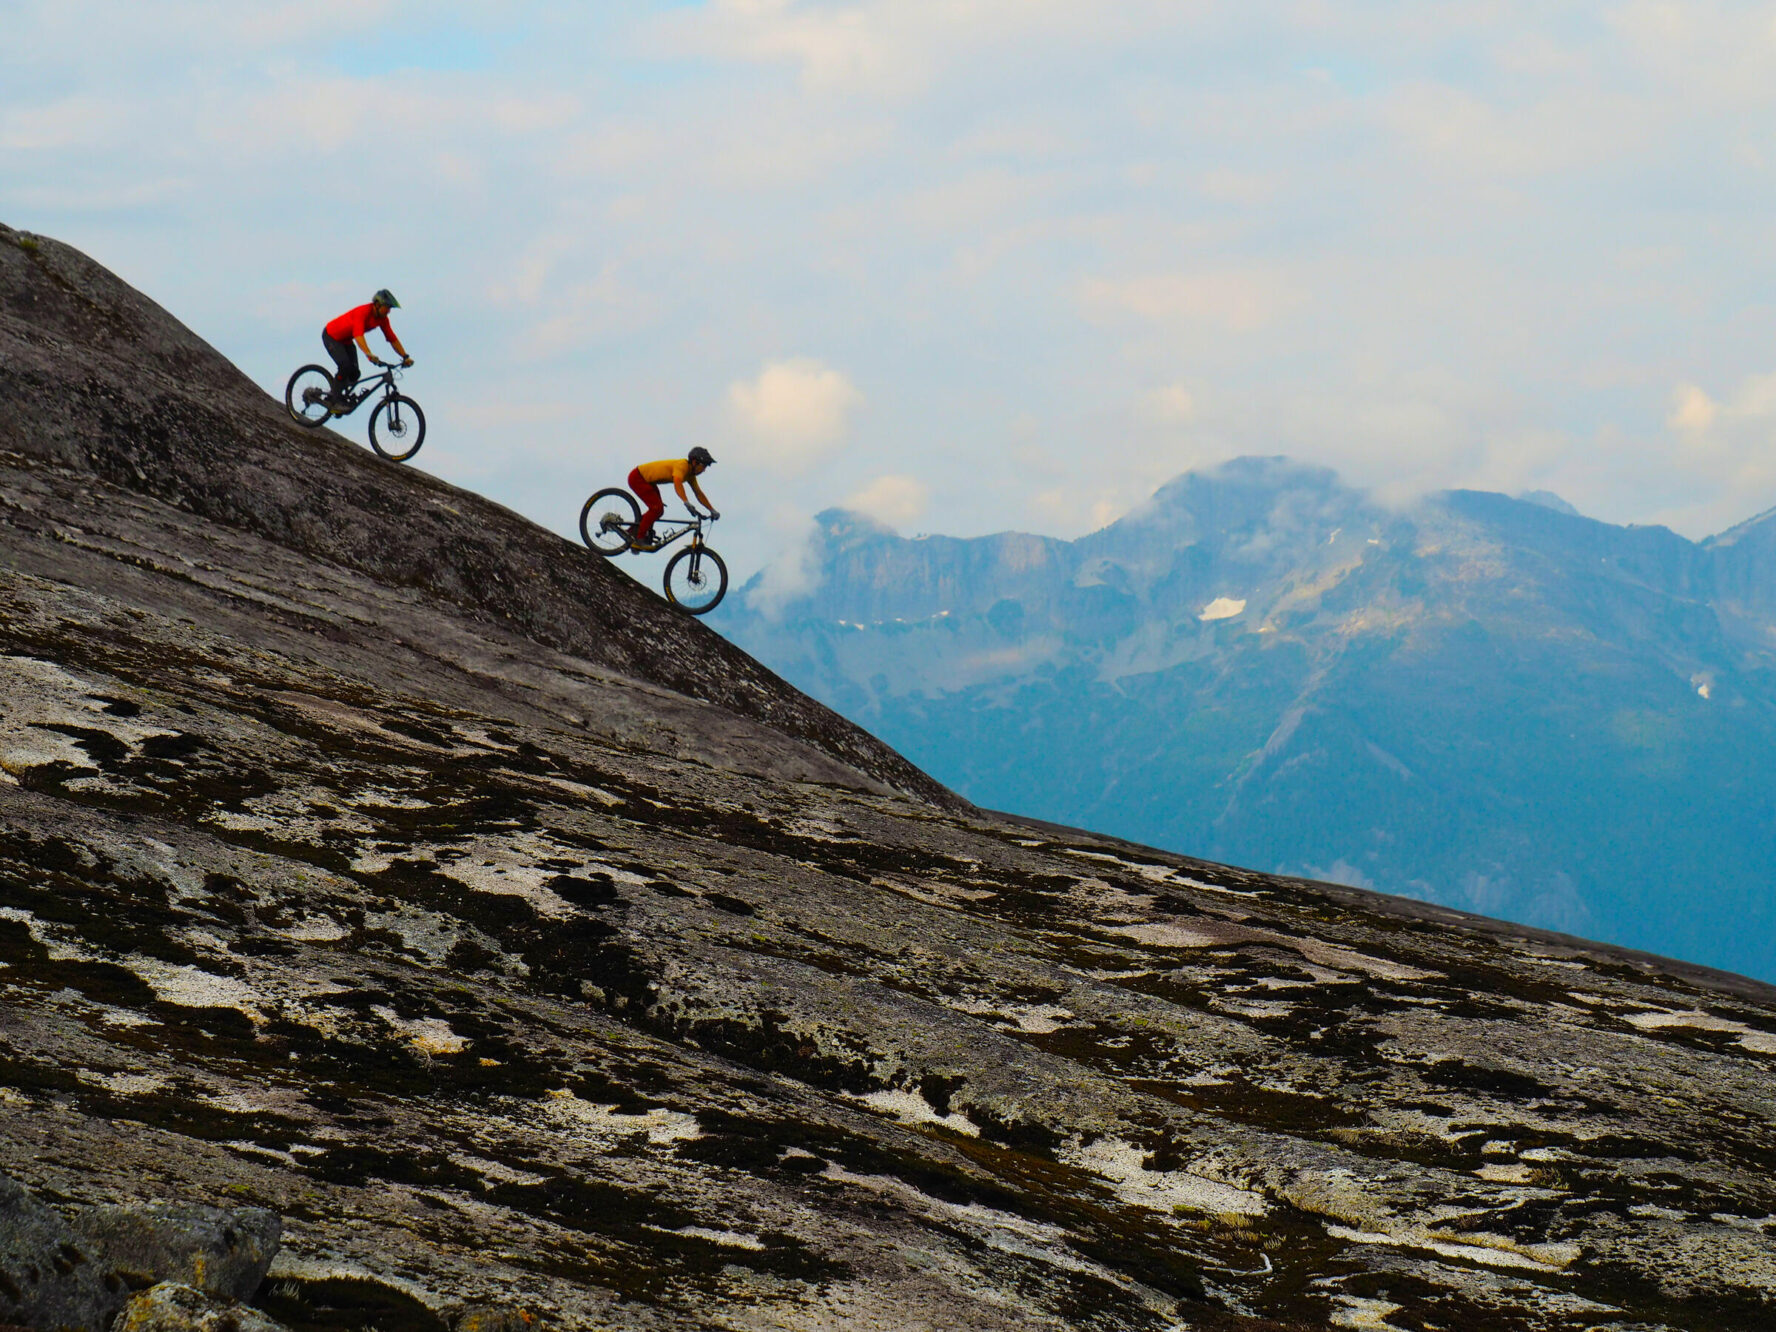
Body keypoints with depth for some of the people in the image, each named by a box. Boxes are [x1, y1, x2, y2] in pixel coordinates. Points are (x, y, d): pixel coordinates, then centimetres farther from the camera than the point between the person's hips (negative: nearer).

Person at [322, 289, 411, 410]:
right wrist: (369, 355, -59)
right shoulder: (363, 312, -34)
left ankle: (343, 399, 12)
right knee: (345, 366, -24)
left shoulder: (382, 319, -10)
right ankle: (336, 401, -16)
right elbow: (358, 334, -47)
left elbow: (392, 339, -6)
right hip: (331, 336, -8)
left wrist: (405, 356, -16)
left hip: (346, 340, 8)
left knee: (354, 373, -5)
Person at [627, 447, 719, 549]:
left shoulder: (690, 474, 1)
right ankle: (639, 540, -14)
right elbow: (677, 483, -47)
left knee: (659, 510, 10)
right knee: (657, 508, -19)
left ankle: (635, 530, 21)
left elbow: (699, 494, 7)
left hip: (647, 480, 10)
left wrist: (712, 510, 0)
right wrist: (686, 503, -59)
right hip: (637, 478, -10)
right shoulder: (682, 465, -28)